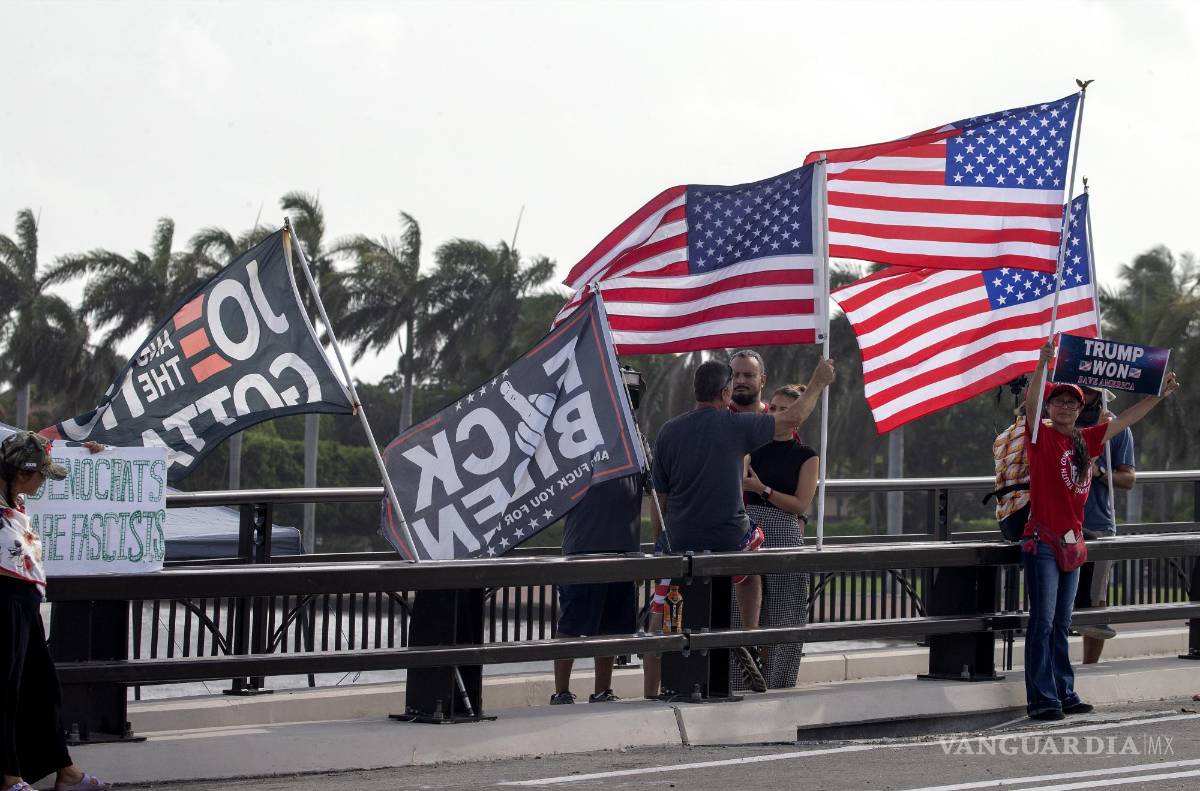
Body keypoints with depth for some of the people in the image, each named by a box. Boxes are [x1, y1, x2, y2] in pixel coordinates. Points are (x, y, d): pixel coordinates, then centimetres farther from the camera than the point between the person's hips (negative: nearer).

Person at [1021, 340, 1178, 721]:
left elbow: (1126, 419, 20)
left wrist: (1160, 395, 20)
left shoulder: (1087, 440, 11)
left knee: (1061, 623, 12)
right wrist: (1042, 365, -37)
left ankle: (1064, 693, 16)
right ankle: (1041, 699, -10)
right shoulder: (1042, 437, -5)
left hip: (1072, 541, 6)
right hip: (1042, 540, -6)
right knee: (1043, 620, -9)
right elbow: (1030, 404, -23)